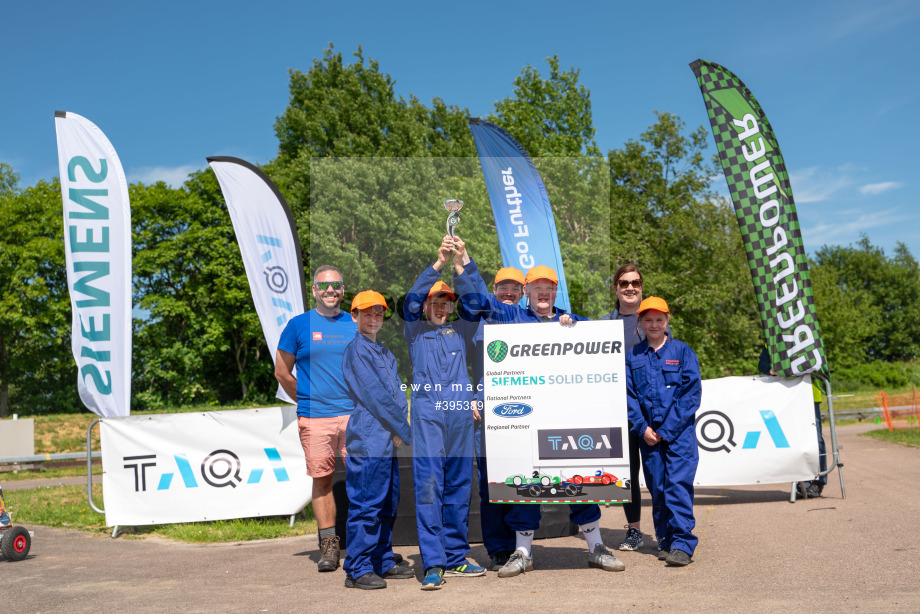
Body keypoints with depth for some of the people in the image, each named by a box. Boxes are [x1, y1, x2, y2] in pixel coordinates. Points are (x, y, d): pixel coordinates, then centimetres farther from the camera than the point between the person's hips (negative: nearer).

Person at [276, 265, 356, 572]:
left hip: (354, 414, 1)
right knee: (322, 479, 4)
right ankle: (328, 545, 14)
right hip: (314, 418, -1)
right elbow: (282, 372, 10)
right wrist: (307, 400, 10)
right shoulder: (298, 325, 5)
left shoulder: (356, 325, 10)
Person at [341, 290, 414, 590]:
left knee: (387, 504, 13)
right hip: (367, 440, -9)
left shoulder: (385, 353, 20)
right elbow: (375, 397, -13)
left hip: (388, 441, 9)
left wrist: (400, 428, -3)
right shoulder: (356, 350, -7)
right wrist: (407, 432, -8)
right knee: (365, 504, -7)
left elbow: (398, 393, 15)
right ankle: (357, 570, -1)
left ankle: (383, 563, 22)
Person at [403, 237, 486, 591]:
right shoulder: (415, 330, 12)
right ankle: (432, 563, -8)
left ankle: (456, 558, 16)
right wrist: (439, 263, -13)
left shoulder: (460, 330, 19)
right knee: (428, 485, -9)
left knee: (459, 486, 7)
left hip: (460, 414, 3)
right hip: (427, 413, -3)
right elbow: (412, 299, -5)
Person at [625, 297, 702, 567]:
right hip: (648, 433, 3)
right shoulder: (632, 356, 10)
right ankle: (665, 541, 16)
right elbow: (628, 395, 7)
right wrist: (642, 428, -7)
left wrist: (667, 430, -9)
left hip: (679, 430, -3)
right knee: (657, 487, 6)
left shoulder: (682, 351, 3)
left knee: (678, 483, -11)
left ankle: (682, 544, -11)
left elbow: (692, 392, -3)